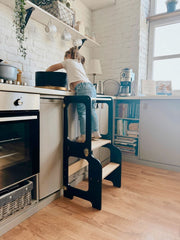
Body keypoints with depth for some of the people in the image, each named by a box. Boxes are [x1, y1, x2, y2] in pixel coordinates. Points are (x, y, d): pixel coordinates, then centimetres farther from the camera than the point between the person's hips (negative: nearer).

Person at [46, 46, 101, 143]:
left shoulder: (68, 61, 16)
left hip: (83, 87, -7)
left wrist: (46, 71, 39)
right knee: (91, 110, 9)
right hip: (91, 87, 8)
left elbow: (51, 68, 23)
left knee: (82, 112, -10)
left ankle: (84, 136, -12)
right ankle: (96, 133, 10)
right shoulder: (79, 63, 36)